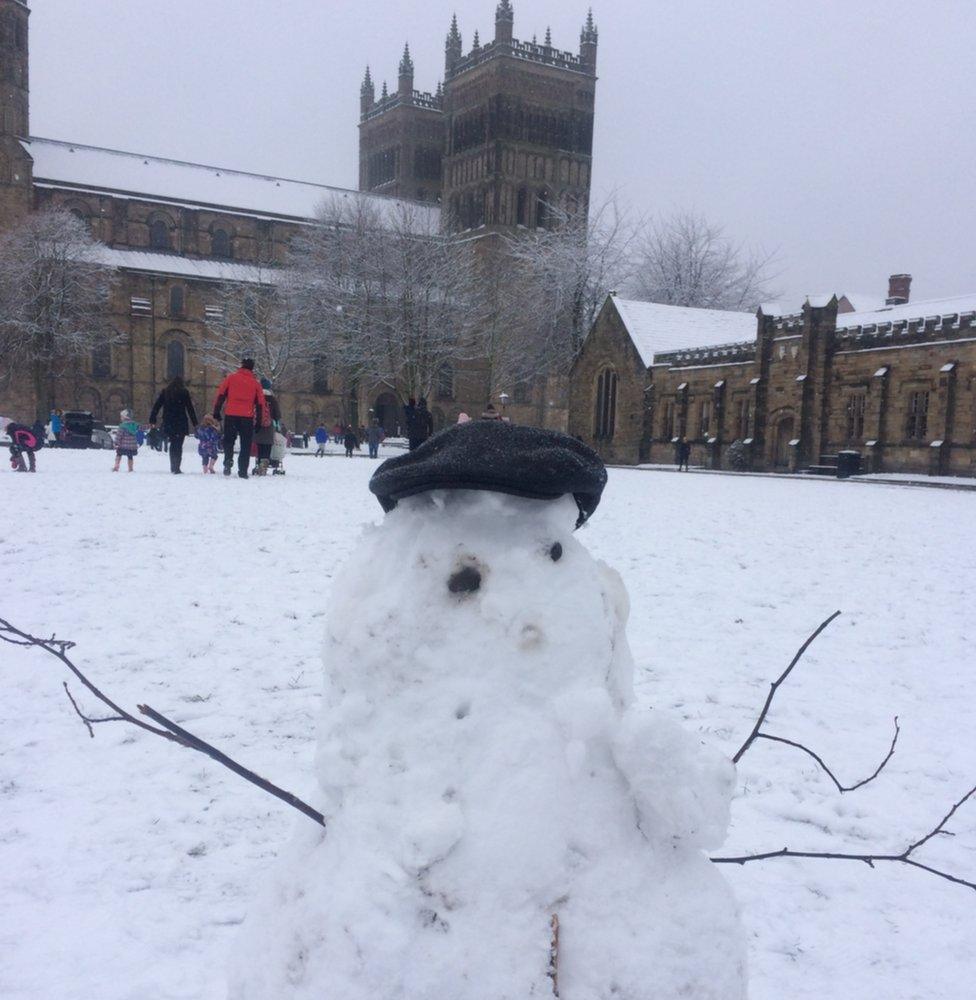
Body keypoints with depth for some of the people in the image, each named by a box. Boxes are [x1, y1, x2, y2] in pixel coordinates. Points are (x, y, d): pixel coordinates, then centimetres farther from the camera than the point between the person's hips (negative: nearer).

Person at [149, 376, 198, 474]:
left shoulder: (165, 392, 10)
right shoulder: (184, 392, 1)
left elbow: (156, 406, 8)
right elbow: (190, 409, -2)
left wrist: (152, 420, 10)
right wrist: (195, 423, -1)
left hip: (168, 423, 3)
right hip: (181, 423, -3)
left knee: (173, 444, 16)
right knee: (178, 445, -3)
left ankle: (173, 467, 17)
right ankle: (176, 468, -12)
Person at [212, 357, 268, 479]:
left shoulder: (231, 377, 6)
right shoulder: (256, 383, 8)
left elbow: (220, 395, 2)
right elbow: (260, 403, 8)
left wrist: (216, 411, 5)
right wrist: (260, 421, 12)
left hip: (230, 415, 0)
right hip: (247, 417, 0)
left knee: (228, 441, 12)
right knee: (246, 445, 7)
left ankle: (228, 461, -13)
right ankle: (243, 471, 4)